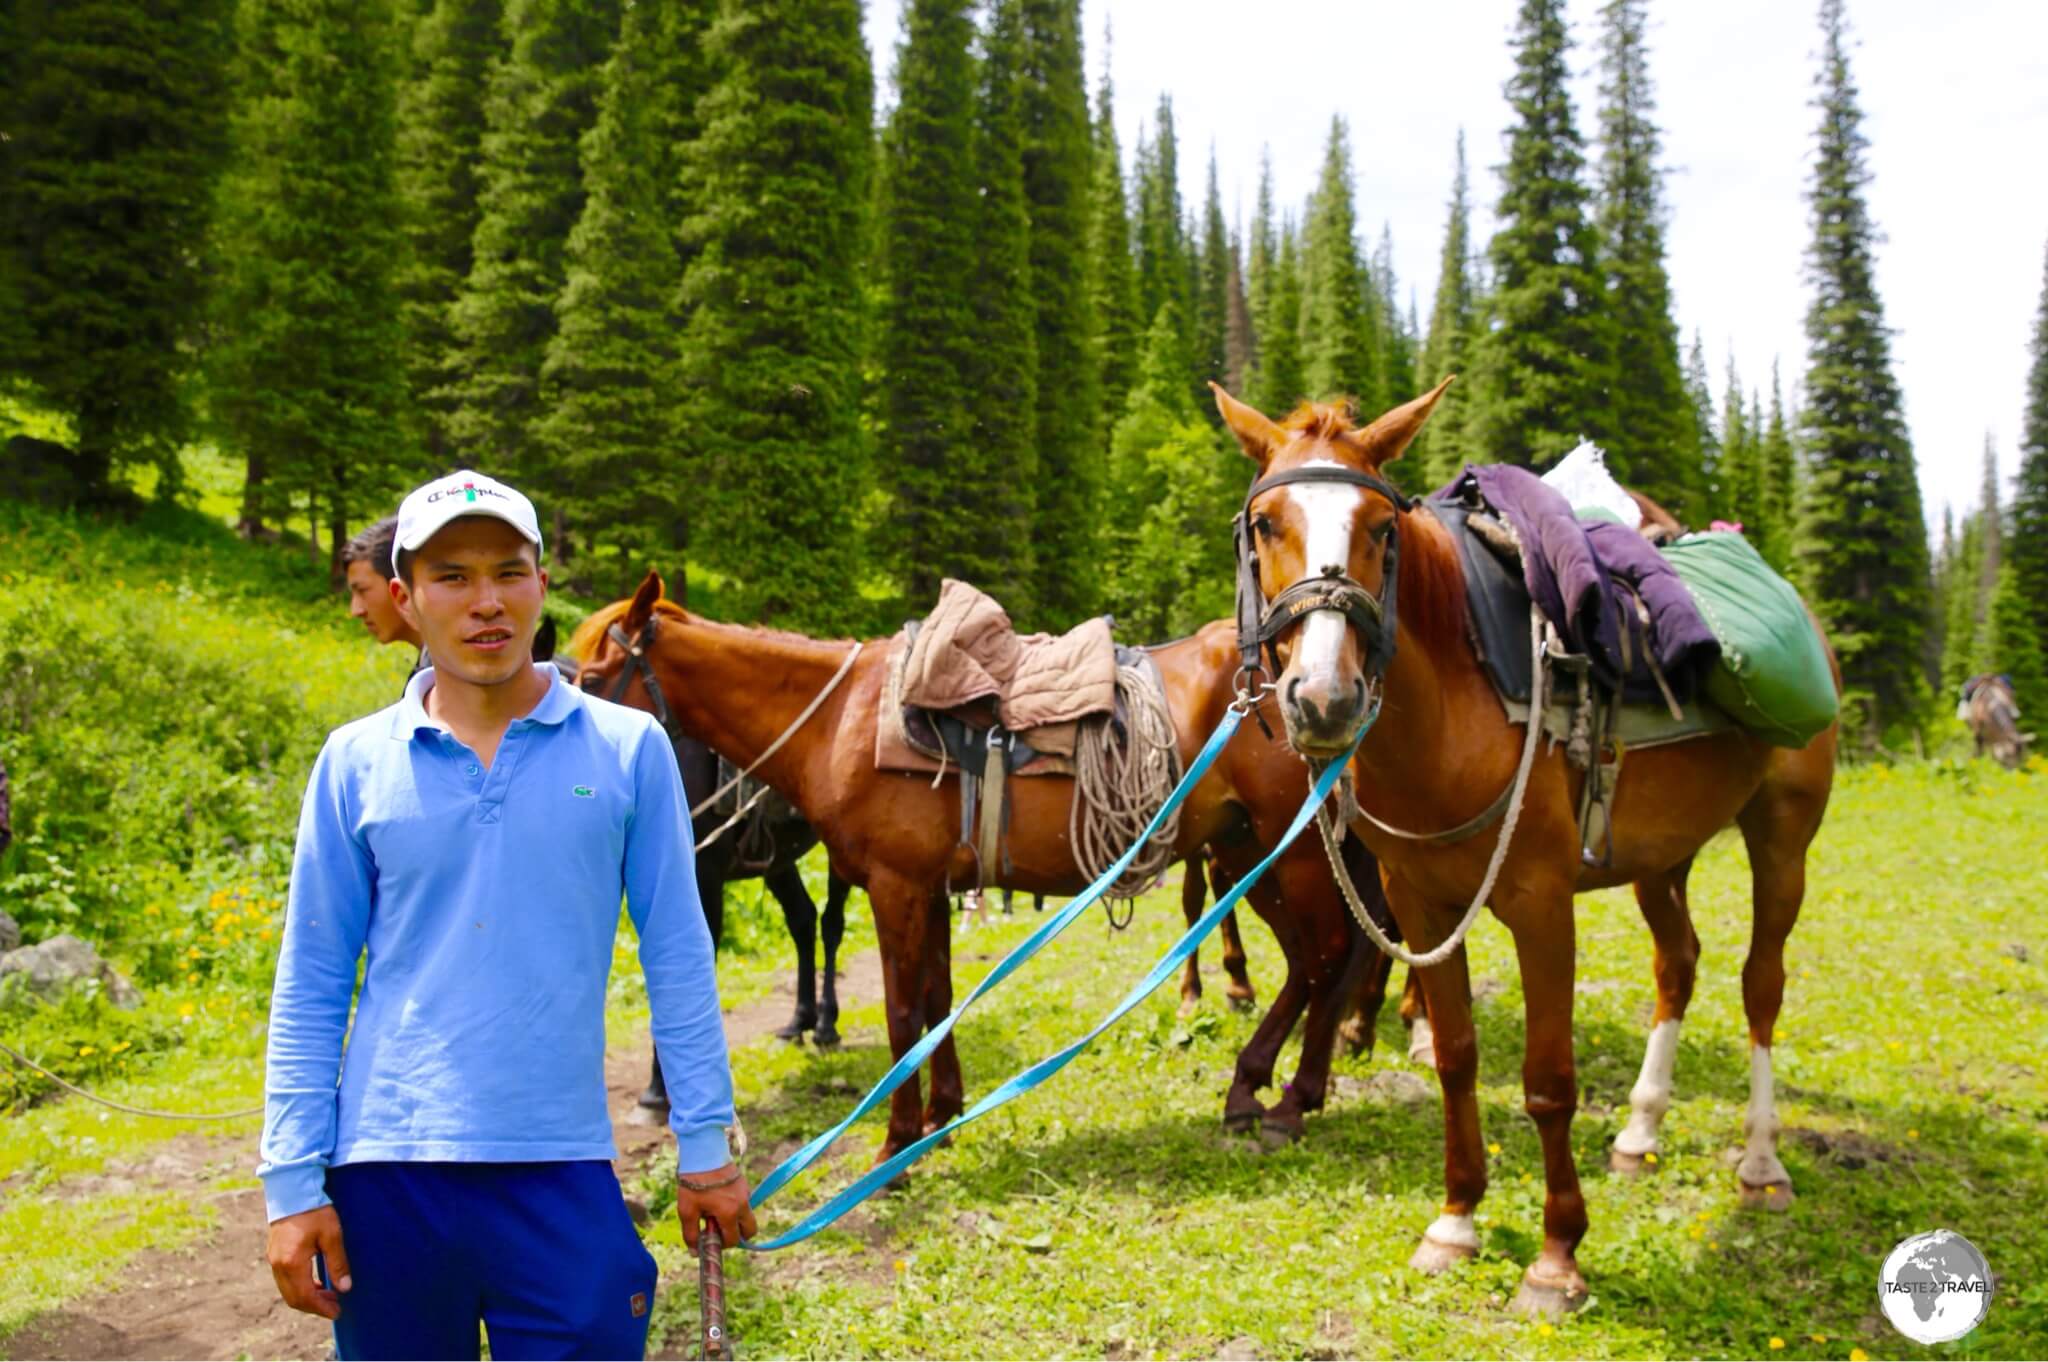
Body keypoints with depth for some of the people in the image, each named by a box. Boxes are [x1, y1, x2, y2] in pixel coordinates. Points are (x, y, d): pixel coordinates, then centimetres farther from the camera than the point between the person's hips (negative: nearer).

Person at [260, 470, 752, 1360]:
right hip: (387, 1169, 1)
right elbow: (310, 987, 4)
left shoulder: (629, 749, -1)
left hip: (564, 1167, -1)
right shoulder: (355, 763, 1)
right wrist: (292, 1183, 1)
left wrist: (706, 1146, 3)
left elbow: (677, 962, 3)